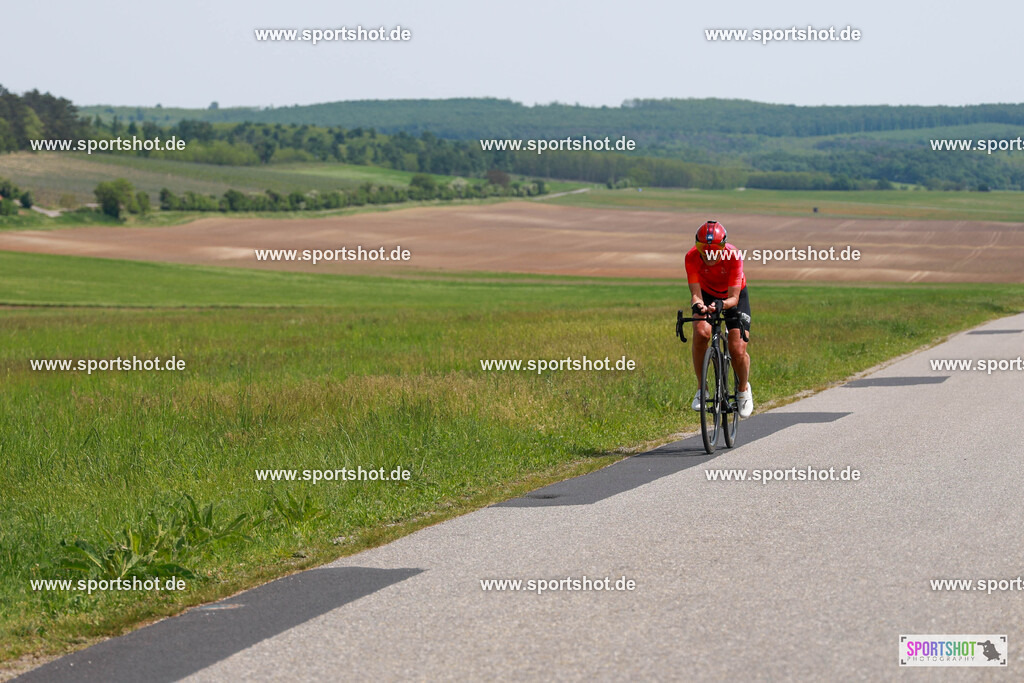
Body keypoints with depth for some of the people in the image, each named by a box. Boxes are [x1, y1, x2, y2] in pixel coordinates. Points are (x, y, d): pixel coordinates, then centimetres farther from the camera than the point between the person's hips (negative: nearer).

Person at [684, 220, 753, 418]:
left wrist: (721, 305, -56)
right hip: (707, 295, 1)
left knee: (738, 350, -13)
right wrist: (697, 305, -54)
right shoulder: (692, 257, -30)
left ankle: (743, 389, 19)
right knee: (701, 333, -29)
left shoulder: (733, 256, -34)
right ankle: (701, 388, -13)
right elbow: (695, 293, -31)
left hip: (733, 296, -1)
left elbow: (734, 298, -35)